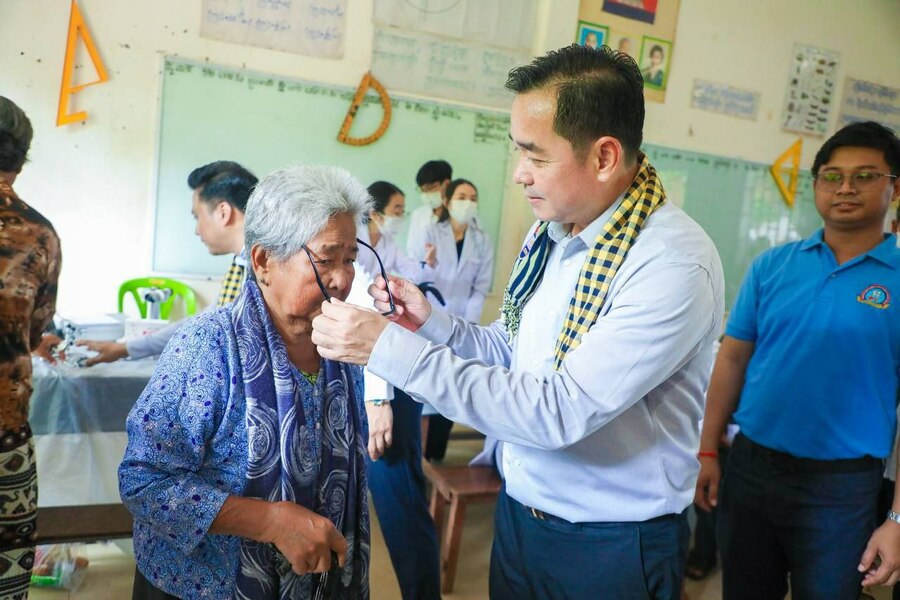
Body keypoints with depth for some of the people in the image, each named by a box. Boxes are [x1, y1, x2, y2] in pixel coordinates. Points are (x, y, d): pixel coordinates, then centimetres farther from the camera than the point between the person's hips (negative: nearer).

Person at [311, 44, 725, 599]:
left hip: (611, 551, -6)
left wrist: (390, 348, -29)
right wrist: (432, 323, -10)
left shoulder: (676, 265, -25)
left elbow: (559, 413, -30)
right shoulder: (551, 233, -1)